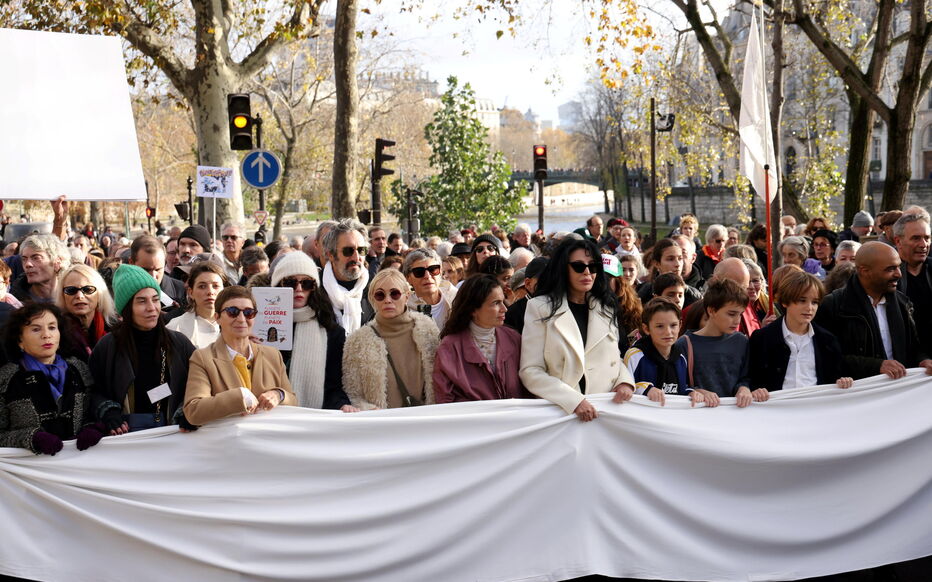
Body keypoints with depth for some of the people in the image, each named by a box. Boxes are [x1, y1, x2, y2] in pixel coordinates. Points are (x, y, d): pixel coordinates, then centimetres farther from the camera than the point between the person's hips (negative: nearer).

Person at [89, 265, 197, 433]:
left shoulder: (179, 342, 11)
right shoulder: (108, 346, 7)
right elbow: (94, 391, 11)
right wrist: (108, 413, -7)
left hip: (171, 428, 1)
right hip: (128, 430, -1)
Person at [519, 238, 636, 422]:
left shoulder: (606, 309, 18)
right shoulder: (539, 308, 3)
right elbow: (531, 371, -4)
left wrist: (625, 381, 2)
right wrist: (574, 401, -15)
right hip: (561, 412, -2)